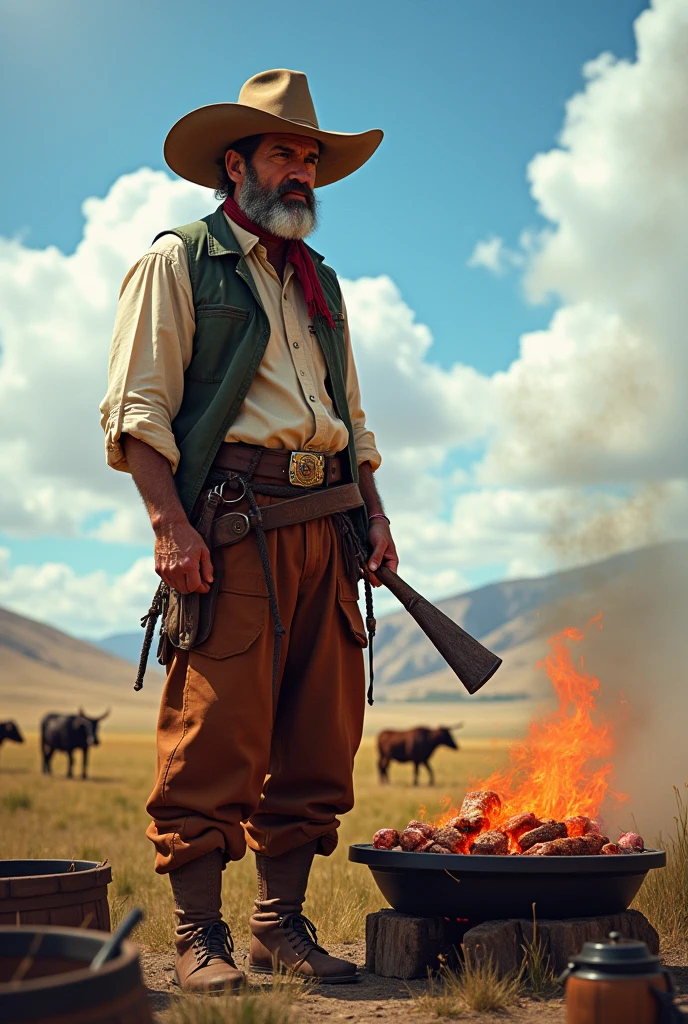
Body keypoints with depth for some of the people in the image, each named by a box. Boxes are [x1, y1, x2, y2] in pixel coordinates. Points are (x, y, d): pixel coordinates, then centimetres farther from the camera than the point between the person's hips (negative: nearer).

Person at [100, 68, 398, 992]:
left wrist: (373, 513, 14)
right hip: (231, 525, -6)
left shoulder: (320, 283, 25)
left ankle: (282, 922, 16)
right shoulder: (178, 262, 5)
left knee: (317, 740, 5)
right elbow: (138, 408, -4)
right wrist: (170, 524, -15)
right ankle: (199, 935, 3)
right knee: (216, 734, -7)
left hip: (325, 528, 6)